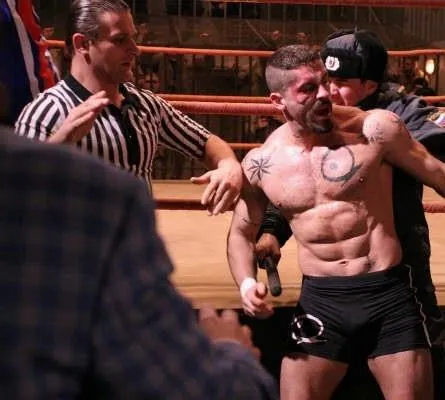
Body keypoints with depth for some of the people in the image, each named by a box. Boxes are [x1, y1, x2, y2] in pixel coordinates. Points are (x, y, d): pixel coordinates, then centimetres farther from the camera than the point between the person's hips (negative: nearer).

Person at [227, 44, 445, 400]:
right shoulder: (261, 163, 0)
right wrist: (247, 282, -4)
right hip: (320, 301, 2)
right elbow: (241, 232, 13)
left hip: (389, 295, -1)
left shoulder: (375, 129, -7)